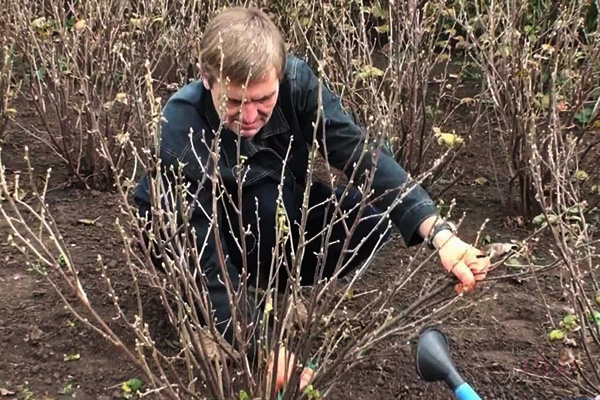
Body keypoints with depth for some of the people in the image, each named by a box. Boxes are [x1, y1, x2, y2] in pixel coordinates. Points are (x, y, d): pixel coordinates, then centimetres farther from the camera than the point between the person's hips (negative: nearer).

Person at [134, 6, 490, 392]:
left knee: (372, 217, -19)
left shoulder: (296, 80, -26)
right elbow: (204, 255, -36)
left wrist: (439, 232, -46)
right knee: (268, 198, -37)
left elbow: (360, 153, -34)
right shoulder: (181, 132, -36)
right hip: (184, 231, -4)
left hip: (276, 211, 5)